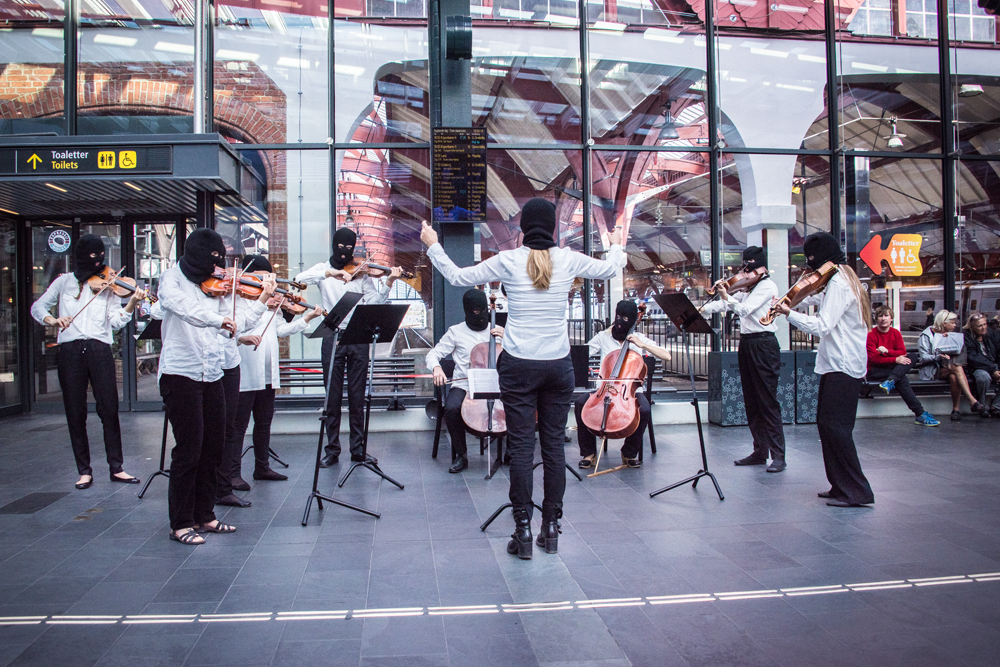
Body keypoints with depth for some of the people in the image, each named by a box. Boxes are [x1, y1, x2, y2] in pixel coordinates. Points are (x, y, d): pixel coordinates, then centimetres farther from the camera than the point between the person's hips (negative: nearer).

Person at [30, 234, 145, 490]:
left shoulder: (108, 285, 10)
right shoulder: (64, 282, 13)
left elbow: (115, 322, 1)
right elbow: (37, 307, 13)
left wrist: (132, 303, -16)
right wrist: (52, 320, -7)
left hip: (99, 349, -1)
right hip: (70, 351, 1)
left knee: (109, 409, -4)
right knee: (75, 413, 4)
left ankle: (116, 468, 4)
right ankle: (84, 471, 13)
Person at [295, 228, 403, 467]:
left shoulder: (362, 272, 7)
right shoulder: (323, 269, 8)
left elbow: (374, 302, -3)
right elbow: (300, 279, -13)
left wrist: (388, 283, -18)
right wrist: (330, 273, -25)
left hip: (358, 338, 1)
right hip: (332, 338, 0)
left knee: (357, 396, 5)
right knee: (333, 397, 4)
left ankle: (358, 449, 13)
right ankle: (332, 450, 13)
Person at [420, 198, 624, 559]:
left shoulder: (508, 261, -5)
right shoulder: (568, 259, 0)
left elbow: (458, 277, 4)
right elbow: (609, 269, 19)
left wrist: (433, 246, 19)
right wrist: (616, 246, 40)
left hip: (519, 366, -2)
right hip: (558, 366, 2)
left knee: (521, 446, 2)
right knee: (554, 444, 8)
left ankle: (523, 529, 5)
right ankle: (551, 527, 16)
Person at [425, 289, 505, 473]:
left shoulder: (497, 330, 14)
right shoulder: (456, 332, 9)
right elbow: (433, 354, 8)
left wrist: (505, 339, -5)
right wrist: (436, 368, -15)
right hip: (463, 385, -1)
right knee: (452, 408, -33)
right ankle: (461, 454, -9)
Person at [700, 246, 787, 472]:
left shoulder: (767, 286, -8)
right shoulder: (748, 286, 19)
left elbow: (745, 309, -20)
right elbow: (732, 303, 15)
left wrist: (727, 298, -36)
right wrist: (703, 308, 1)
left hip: (763, 345, -9)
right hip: (746, 344, 9)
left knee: (767, 401, -9)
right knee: (751, 401, 9)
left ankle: (778, 456, -6)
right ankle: (759, 452, 15)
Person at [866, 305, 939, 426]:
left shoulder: (896, 333, 9)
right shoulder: (871, 335, -7)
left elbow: (902, 353, -2)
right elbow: (873, 358, -16)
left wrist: (887, 351, -20)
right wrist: (895, 359, -25)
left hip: (893, 367, 5)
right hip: (874, 371, -5)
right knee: (901, 379, -31)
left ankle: (890, 382, -40)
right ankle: (920, 414, -35)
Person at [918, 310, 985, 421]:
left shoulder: (951, 336, 22)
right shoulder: (926, 336, 2)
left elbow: (961, 353, 21)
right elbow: (924, 357, -8)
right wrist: (939, 357, -24)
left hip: (949, 368, 5)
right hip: (932, 370, -5)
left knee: (954, 377, -33)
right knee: (957, 368, -33)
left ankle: (956, 409, -34)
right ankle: (973, 401, -41)